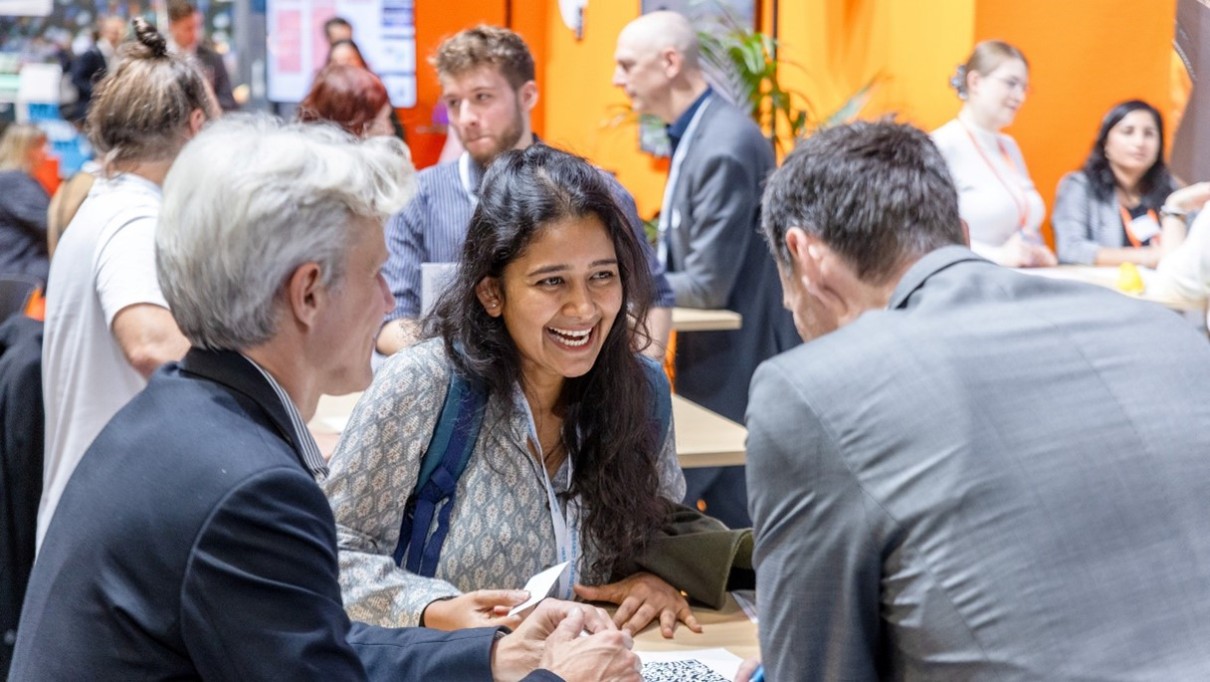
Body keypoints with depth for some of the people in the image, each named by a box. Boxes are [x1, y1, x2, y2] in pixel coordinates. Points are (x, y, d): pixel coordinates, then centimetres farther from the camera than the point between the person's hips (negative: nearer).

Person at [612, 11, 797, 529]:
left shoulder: (724, 146, -23)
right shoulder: (696, 134, 8)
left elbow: (708, 286, -24)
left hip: (739, 370, -10)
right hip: (717, 363, 10)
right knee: (726, 532, 16)